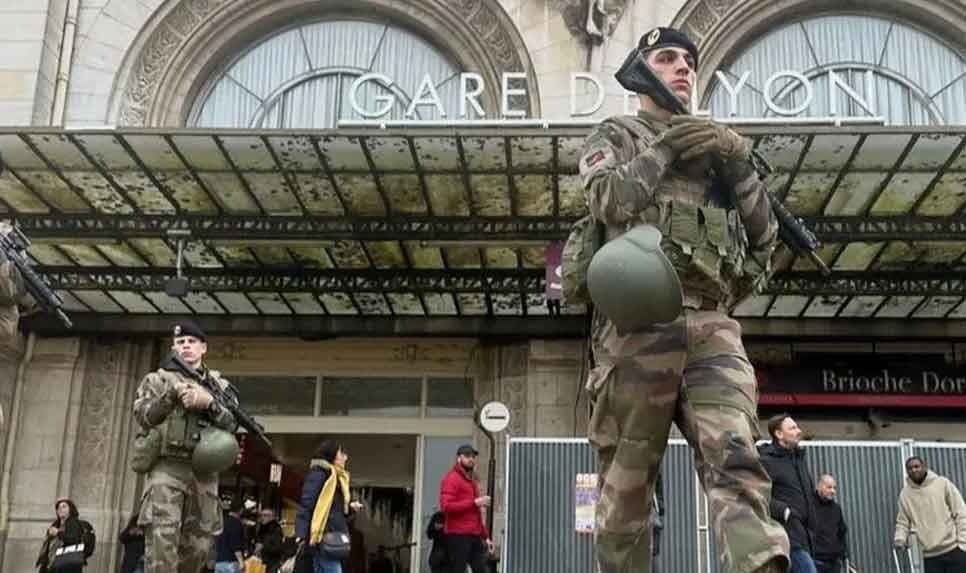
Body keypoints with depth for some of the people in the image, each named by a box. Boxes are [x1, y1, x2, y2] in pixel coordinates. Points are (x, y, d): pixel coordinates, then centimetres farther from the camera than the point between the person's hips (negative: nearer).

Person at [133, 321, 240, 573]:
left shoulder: (219, 385, 18)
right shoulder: (158, 379, 13)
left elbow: (232, 423, 6)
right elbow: (143, 416, 0)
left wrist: (209, 402, -11)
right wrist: (171, 394, -13)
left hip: (204, 471, 3)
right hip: (167, 467, -3)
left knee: (198, 544, 4)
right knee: (162, 538, -16)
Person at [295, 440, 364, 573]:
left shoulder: (337, 478, 24)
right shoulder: (319, 473, -4)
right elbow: (306, 504, -13)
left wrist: (350, 508, 6)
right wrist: (301, 533, -23)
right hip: (324, 537, -9)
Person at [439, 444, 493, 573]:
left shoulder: (472, 480, 23)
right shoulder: (451, 478, -5)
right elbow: (446, 506, -19)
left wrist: (485, 536, 21)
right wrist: (474, 503, -19)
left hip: (475, 536, 9)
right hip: (458, 535, -9)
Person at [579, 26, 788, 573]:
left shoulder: (716, 143, 28)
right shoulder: (615, 135, 18)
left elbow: (765, 235, 20)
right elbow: (608, 201, -3)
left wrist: (737, 162, 6)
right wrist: (665, 147, 0)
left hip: (712, 326, 3)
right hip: (637, 324, -2)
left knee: (735, 460, -18)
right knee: (627, 484, 0)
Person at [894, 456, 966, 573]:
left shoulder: (942, 483, 0)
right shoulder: (905, 494, 6)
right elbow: (902, 522, 10)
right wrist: (900, 539, -9)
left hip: (954, 550, -2)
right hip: (930, 555, 2)